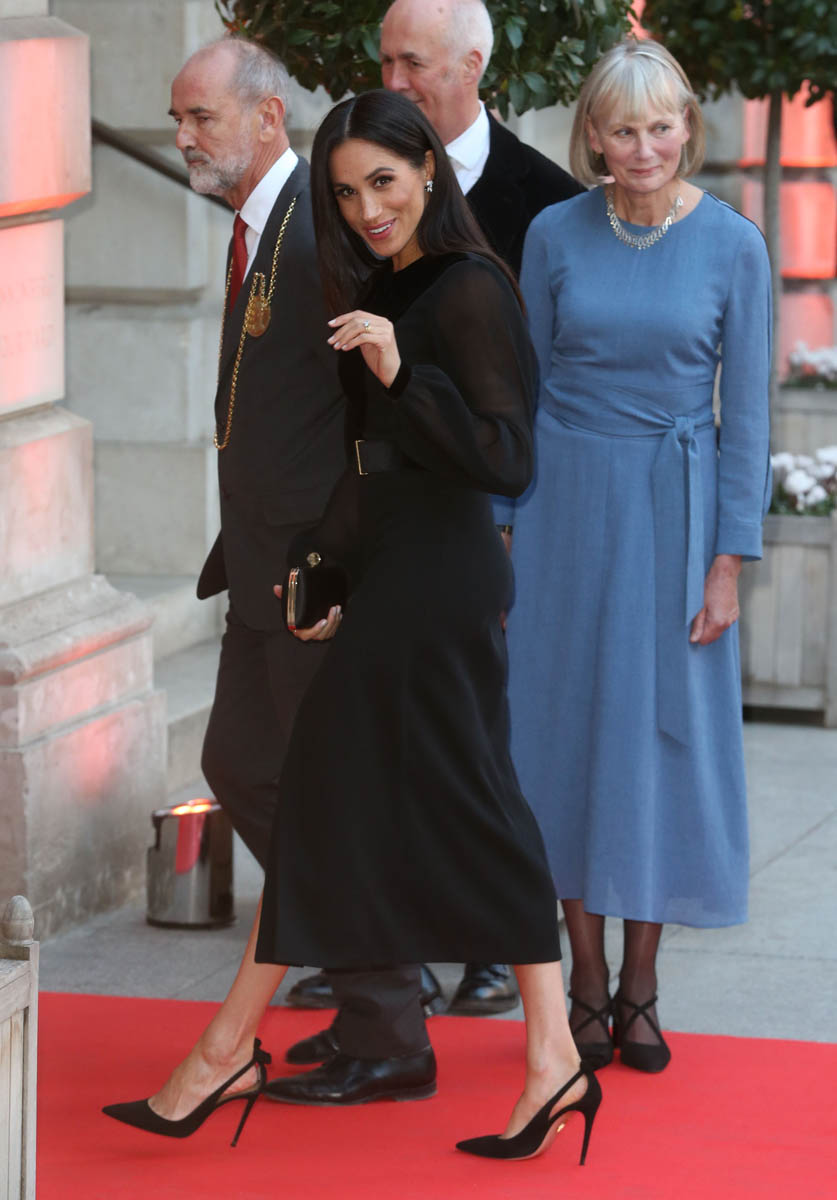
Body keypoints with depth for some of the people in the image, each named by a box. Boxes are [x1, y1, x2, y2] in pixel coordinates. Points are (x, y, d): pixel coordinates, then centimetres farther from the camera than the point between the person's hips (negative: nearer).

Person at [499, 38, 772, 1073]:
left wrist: (728, 562, -6)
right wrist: (506, 531, 2)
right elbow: (524, 392, 6)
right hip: (568, 502, 1)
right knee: (571, 729, 4)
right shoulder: (555, 236, -1)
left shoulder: (733, 247, -4)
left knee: (665, 733, 3)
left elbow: (745, 413, -3)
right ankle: (586, 986, 15)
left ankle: (640, 988, 15)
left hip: (676, 511, -1)